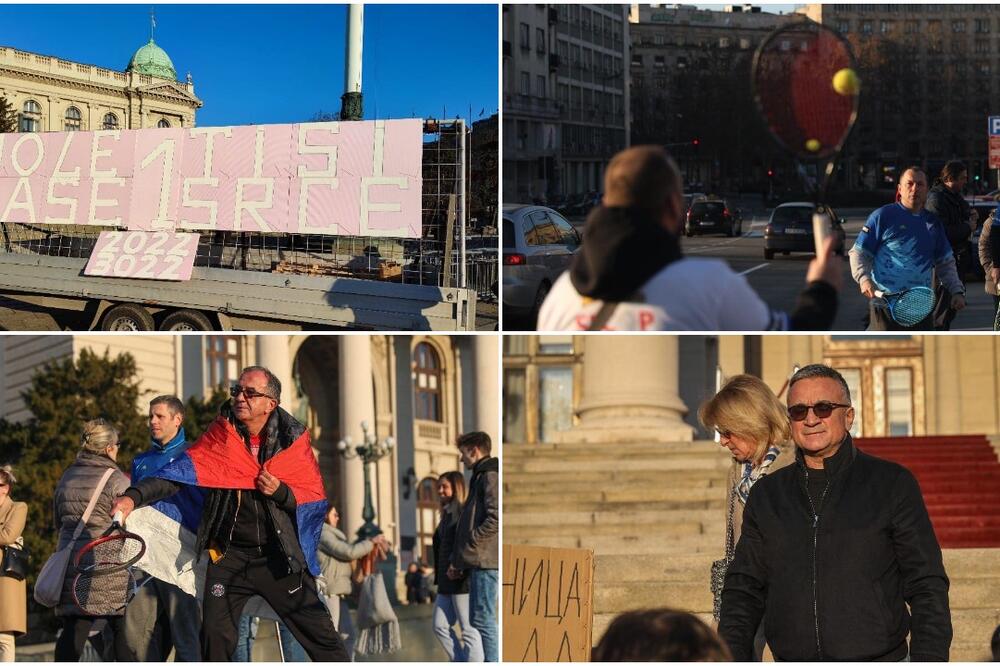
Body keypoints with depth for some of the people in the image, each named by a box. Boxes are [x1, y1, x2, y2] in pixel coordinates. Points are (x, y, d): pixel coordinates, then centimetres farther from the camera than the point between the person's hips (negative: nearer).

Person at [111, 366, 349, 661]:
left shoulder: (293, 439, -3)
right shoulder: (219, 437, -2)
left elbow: (315, 499, 0)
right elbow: (181, 471, -15)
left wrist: (281, 492, -20)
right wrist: (134, 496, -30)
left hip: (280, 558, -1)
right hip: (229, 556, 1)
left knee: (321, 638, -1)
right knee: (215, 637, 0)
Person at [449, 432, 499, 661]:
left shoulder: (490, 476, -9)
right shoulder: (480, 477, 22)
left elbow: (495, 519, -20)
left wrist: (467, 549, -17)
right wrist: (459, 561, 18)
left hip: (484, 559, -10)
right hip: (479, 561, 10)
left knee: (482, 618, -10)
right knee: (480, 619, 11)